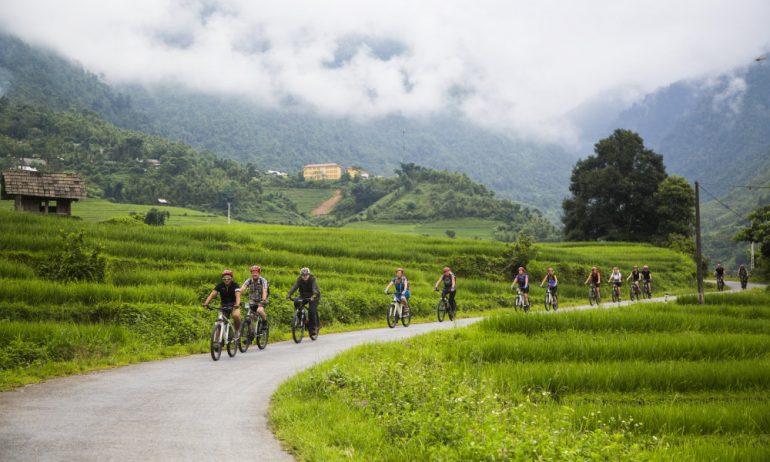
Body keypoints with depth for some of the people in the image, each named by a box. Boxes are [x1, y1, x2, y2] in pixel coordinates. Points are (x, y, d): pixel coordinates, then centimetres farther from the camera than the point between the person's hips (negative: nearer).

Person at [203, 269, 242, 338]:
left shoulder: (235, 286, -16)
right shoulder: (220, 286, -9)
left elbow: (238, 295, -32)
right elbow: (212, 294, -20)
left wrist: (237, 305, -52)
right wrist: (206, 303, -37)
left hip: (233, 306, -3)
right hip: (224, 306, 3)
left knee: (236, 315, -33)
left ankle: (237, 331, -8)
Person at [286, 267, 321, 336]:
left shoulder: (312, 279, -22)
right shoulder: (299, 280, -13)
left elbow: (315, 288, -38)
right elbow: (294, 287, -28)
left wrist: (314, 295, -59)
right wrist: (289, 294, -46)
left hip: (314, 297, -3)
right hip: (304, 296, 3)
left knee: (312, 310, -23)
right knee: (296, 302, -26)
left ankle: (313, 328, -10)